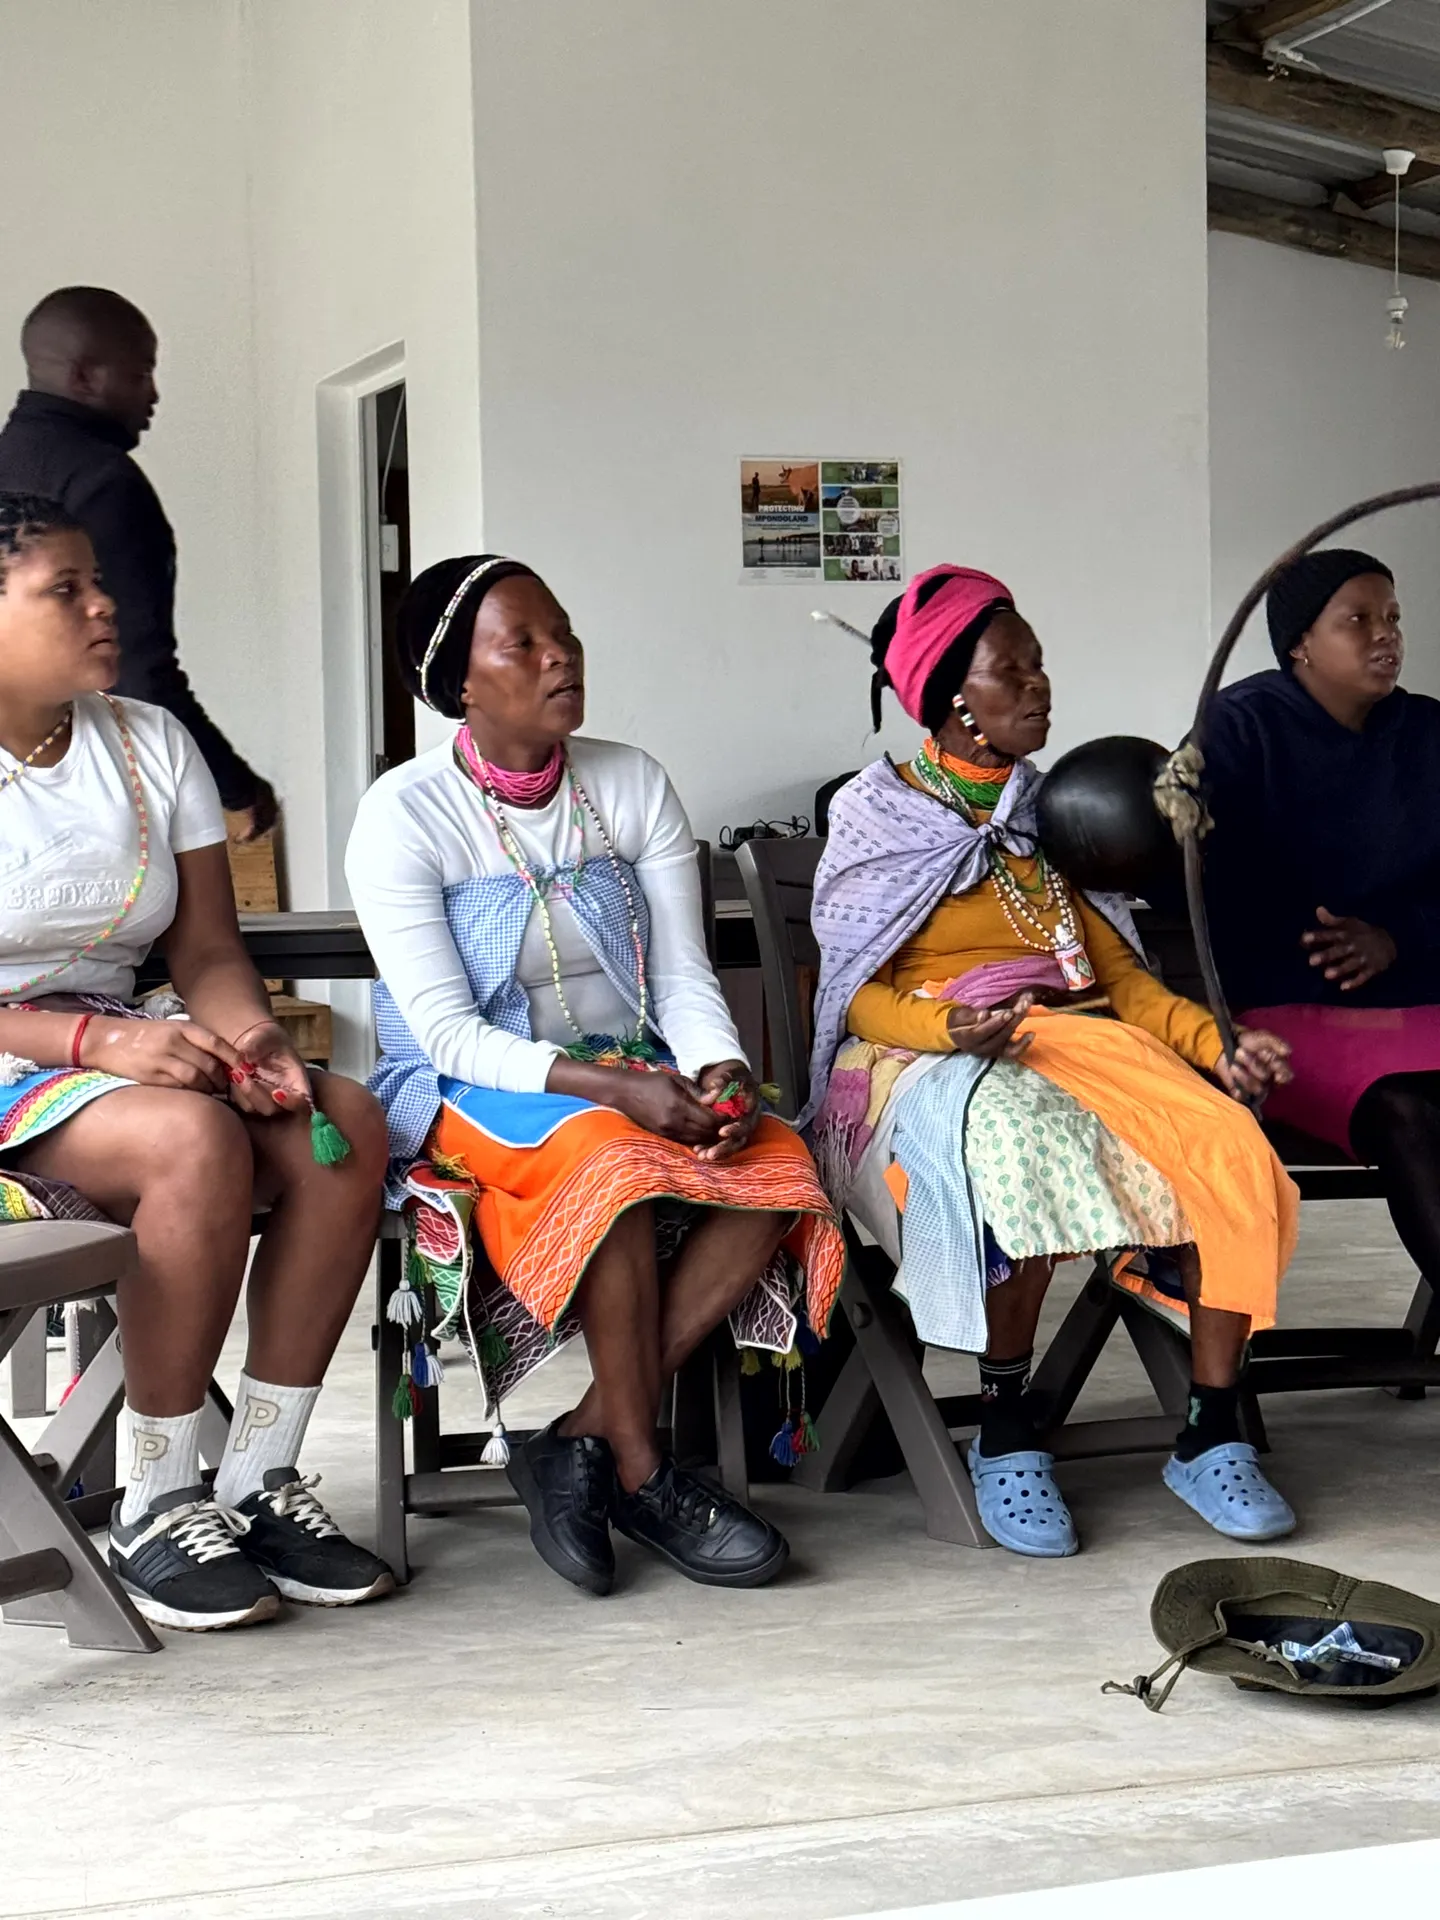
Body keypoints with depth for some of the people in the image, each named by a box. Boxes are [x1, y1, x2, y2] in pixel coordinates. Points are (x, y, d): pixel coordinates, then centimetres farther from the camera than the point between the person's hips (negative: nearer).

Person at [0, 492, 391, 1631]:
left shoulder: (149, 743, 11)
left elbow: (209, 951, 8)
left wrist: (254, 1040, -15)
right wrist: (100, 1042, -28)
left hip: (117, 1051, 7)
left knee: (344, 1126, -18)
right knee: (193, 1137, -33)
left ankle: (257, 1480, -13)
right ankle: (155, 1511, -21)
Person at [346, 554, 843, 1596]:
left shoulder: (633, 784, 6)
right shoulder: (405, 814, -8)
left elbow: (685, 976, 3)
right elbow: (447, 1034, -15)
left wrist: (720, 1072, -20)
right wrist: (612, 1087, -28)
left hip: (638, 1077, 5)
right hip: (472, 1092, -5)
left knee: (778, 1161, -25)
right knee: (613, 1159, -37)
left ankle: (582, 1441, -20)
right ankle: (641, 1472, -22)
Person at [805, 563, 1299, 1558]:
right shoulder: (879, 817, 7)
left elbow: (1119, 971, 15)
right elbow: (860, 992, -2)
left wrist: (1219, 1047, -3)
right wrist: (952, 1027, -23)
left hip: (1079, 1038, 5)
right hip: (928, 1061, -4)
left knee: (1233, 1156, -26)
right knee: (1019, 1144, -40)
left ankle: (1213, 1437, -18)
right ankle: (1007, 1432, -24)